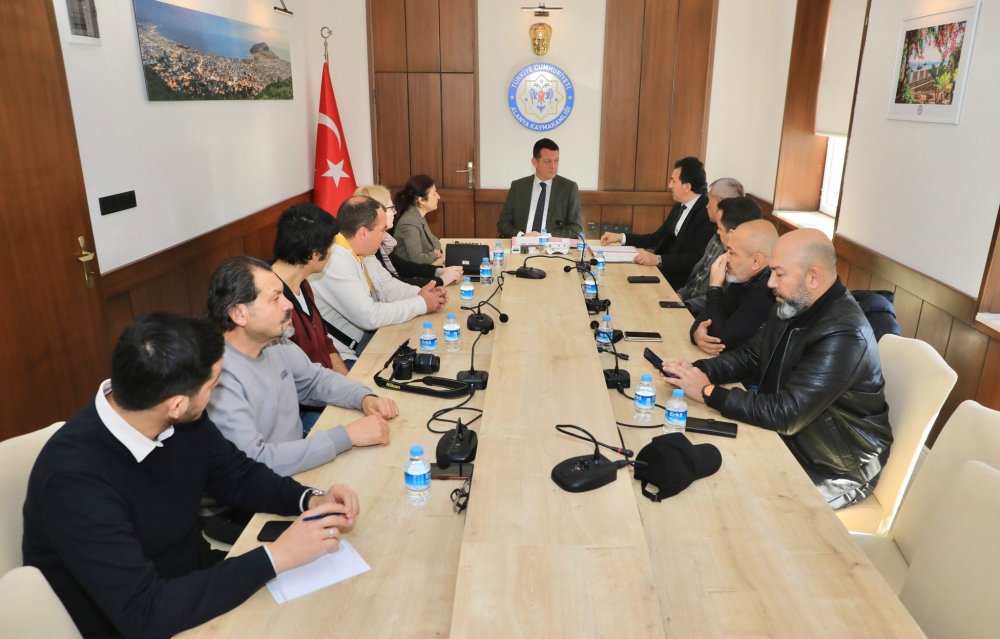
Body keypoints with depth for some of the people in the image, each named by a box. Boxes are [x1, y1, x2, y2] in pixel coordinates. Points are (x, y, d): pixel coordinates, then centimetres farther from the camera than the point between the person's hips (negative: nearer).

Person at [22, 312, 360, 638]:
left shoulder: (181, 420, -13)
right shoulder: (76, 477, -32)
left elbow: (235, 474, 2)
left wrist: (310, 500, -15)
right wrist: (275, 557, -33)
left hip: (198, 579, 6)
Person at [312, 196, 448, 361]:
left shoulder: (362, 251, 2)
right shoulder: (335, 261, -26)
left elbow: (386, 286, 13)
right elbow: (369, 316, -26)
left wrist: (420, 293, -6)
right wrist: (421, 304, -16)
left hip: (367, 334, 9)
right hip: (346, 357, -8)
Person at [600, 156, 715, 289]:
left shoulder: (707, 213, -16)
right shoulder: (679, 207, 13)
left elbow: (698, 258, -24)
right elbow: (657, 238, 19)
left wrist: (658, 259, -33)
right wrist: (620, 237, 11)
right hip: (663, 269, 8)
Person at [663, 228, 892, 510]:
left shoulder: (843, 335, -30)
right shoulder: (794, 305, -3)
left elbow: (785, 415, -32)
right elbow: (750, 355, 5)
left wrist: (709, 392, -27)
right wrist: (700, 370, -14)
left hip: (834, 469, -7)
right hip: (788, 433, 7)